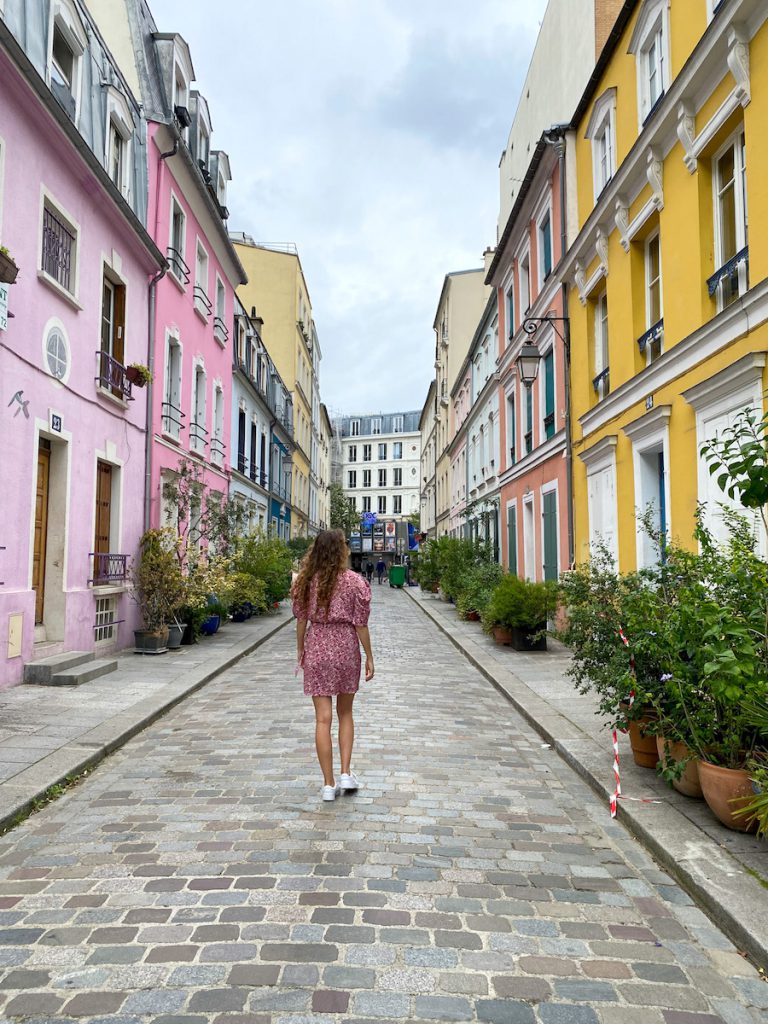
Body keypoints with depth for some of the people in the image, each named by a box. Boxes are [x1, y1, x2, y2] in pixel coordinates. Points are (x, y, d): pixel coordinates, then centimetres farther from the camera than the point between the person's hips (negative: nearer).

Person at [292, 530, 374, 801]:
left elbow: (301, 619, 3)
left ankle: (329, 784, 10)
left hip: (316, 649, 1)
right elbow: (360, 624, -7)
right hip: (346, 647, -1)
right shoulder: (354, 581, -8)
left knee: (323, 718, 4)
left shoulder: (306, 580, -2)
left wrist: (300, 650, 15)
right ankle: (346, 773, 17)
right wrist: (369, 656, 2)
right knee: (345, 713, 19)